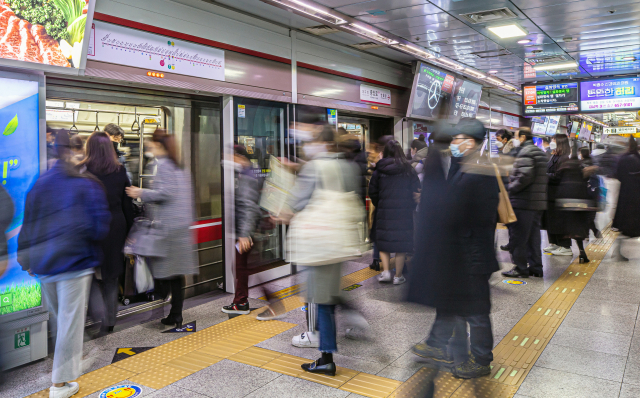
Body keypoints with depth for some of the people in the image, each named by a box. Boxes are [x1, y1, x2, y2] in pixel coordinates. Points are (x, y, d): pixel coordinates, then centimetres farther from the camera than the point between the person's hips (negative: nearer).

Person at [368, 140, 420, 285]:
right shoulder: (408, 170, -2)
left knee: (383, 240, 13)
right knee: (401, 242, 6)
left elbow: (372, 191, 2)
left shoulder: (379, 170, -1)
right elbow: (416, 190, -1)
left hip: (384, 211, 1)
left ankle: (385, 271, 5)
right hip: (403, 211, 0)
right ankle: (398, 276, 11)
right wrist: (411, 207, 12)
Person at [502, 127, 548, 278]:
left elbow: (525, 176, -25)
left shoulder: (525, 152, -13)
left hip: (523, 202, -9)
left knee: (518, 237, -1)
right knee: (533, 235, 15)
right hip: (538, 202, 9)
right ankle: (535, 267, 20)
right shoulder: (539, 152, 17)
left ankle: (520, 268, 4)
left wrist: (511, 188, -12)